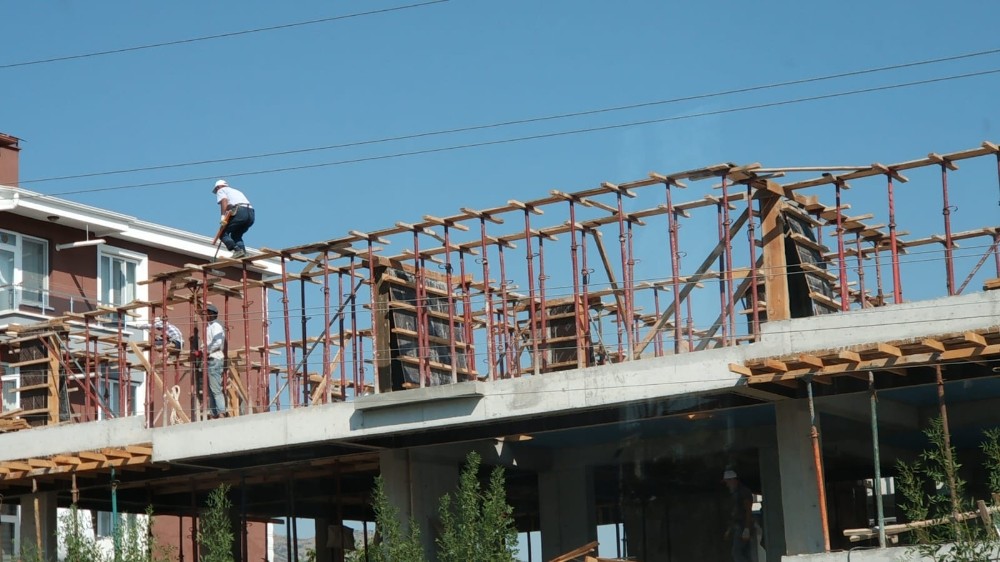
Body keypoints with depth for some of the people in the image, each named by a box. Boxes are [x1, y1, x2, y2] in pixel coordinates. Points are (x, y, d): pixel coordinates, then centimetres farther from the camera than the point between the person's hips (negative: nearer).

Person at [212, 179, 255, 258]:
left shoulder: (221, 190, 18)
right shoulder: (236, 191, 39)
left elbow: (224, 201, -3)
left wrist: (223, 216, -15)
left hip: (240, 211, -7)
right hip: (251, 213, 7)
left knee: (223, 233, -1)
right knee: (236, 235, 20)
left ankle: (237, 250, -20)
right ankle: (243, 253, -3)